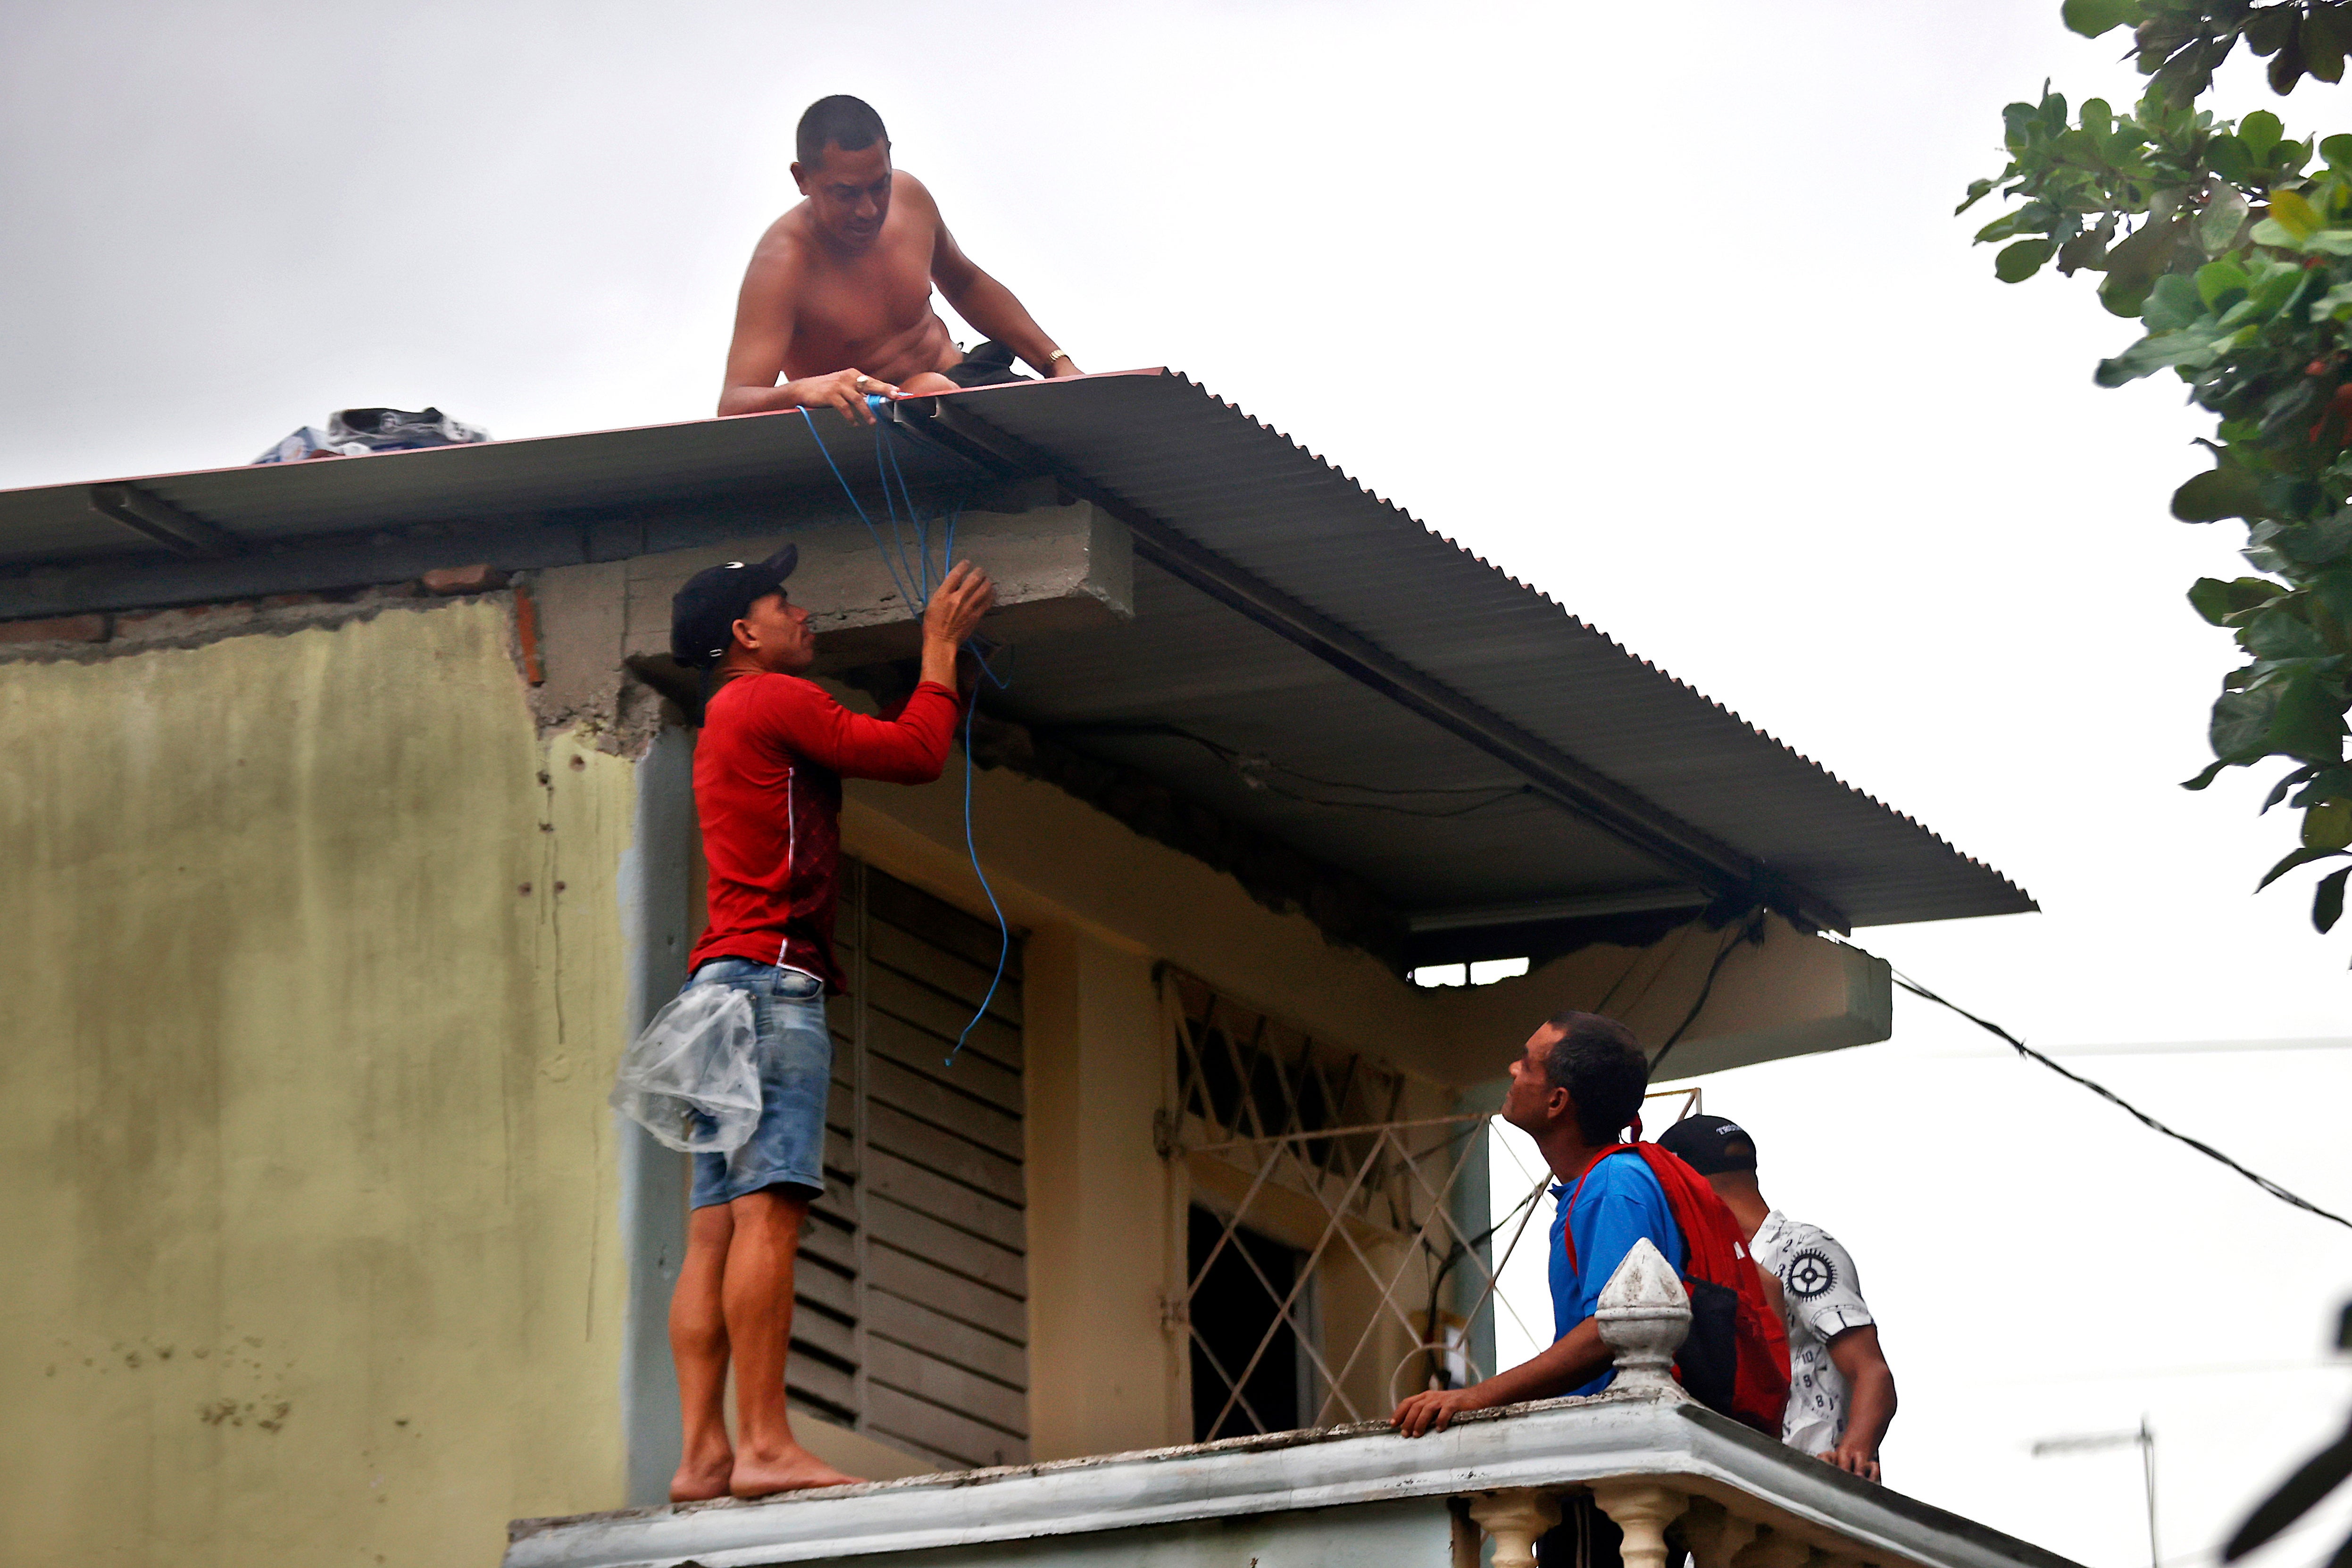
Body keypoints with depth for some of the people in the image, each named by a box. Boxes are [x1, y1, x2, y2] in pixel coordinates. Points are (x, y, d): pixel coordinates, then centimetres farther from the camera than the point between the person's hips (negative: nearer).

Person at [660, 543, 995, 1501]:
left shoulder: (731, 722, 29)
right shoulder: (774, 702, -1)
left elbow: (893, 744, 37)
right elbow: (916, 753, -1)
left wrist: (944, 646, 41)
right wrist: (941, 645, 12)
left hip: (724, 987, 10)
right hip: (769, 974, -10)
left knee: (716, 1227, 0)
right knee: (767, 1212, -18)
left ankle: (704, 1454, -8)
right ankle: (763, 1444, -27)